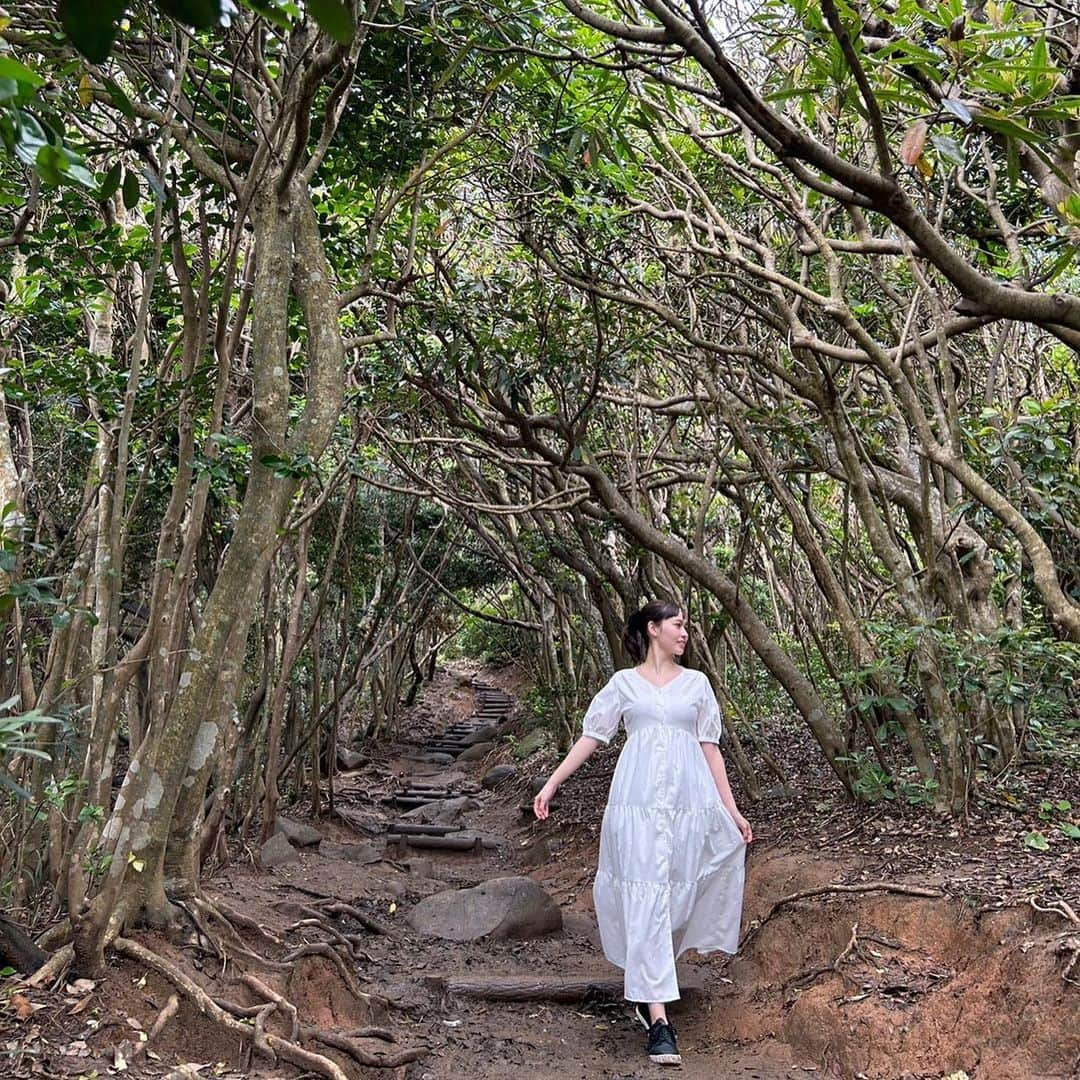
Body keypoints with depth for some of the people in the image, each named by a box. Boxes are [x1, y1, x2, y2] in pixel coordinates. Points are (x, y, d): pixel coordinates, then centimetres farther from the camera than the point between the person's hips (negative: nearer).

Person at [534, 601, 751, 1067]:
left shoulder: (696, 683, 14)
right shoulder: (624, 683, 9)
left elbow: (710, 749, 14)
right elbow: (591, 737, 10)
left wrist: (732, 810, 11)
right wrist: (551, 784, 5)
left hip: (690, 802, 3)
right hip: (638, 803, -2)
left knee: (680, 893, 3)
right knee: (646, 899, -9)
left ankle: (643, 985, 24)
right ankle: (658, 1017, -10)